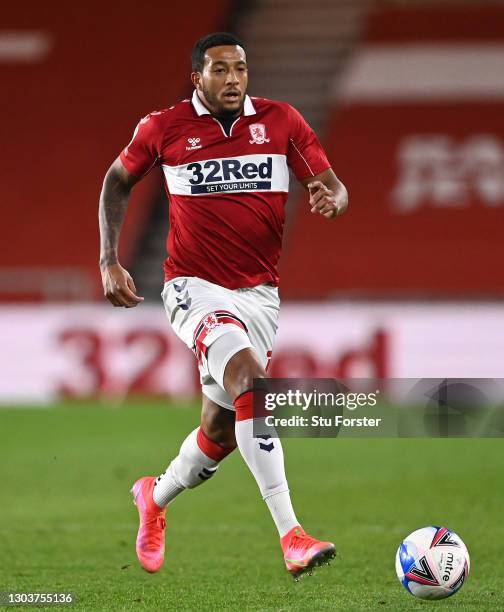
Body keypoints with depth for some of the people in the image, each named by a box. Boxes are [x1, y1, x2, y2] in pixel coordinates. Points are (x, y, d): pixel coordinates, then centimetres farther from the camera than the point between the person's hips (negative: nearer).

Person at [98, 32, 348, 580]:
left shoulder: (282, 122, 1)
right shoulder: (164, 128, -3)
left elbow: (332, 186, 3)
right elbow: (118, 181, 13)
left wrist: (331, 198, -22)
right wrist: (109, 261, 5)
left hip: (259, 292, 4)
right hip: (194, 287, -4)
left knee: (224, 426, 7)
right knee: (249, 377, -30)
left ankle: (156, 497, 41)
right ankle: (291, 537, -35)